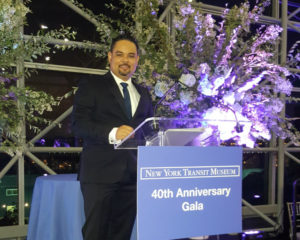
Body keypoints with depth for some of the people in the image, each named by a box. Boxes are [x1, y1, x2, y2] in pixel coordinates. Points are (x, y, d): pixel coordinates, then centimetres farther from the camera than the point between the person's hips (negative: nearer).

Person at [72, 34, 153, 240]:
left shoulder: (144, 93, 19)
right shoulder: (91, 86, 3)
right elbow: (78, 124, -9)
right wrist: (112, 132, -25)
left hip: (133, 174, 5)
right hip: (100, 173, -4)